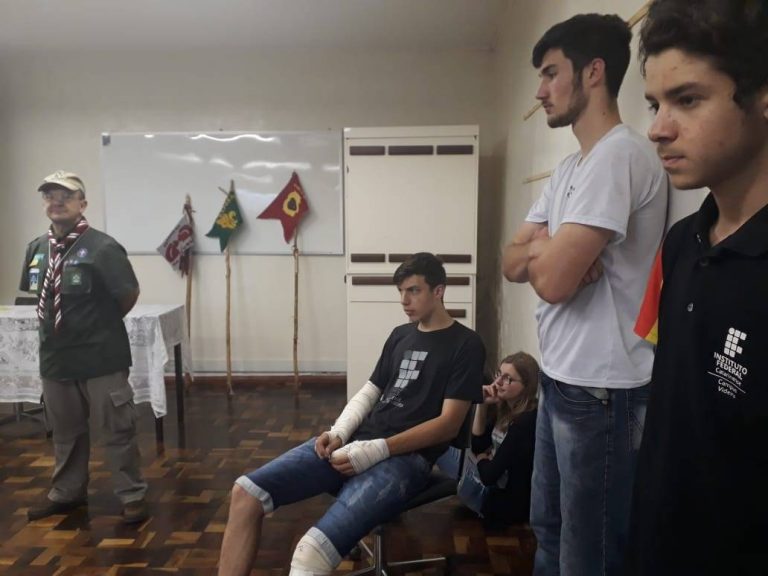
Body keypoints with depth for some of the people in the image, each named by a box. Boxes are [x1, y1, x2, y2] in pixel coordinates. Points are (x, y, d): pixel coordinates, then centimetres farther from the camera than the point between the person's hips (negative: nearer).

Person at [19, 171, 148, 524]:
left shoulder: (102, 247, -15)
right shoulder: (36, 249, 6)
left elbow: (129, 294, -11)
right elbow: (34, 295, 20)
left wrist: (103, 324, 3)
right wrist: (54, 324, 11)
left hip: (101, 356, -6)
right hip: (55, 356, 7)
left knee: (117, 429, 4)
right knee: (65, 431, 21)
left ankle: (132, 495, 18)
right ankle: (67, 492, 39)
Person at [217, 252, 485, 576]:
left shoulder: (466, 345, -1)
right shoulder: (400, 335, 19)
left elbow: (449, 424, -8)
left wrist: (377, 450, -17)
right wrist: (339, 433, -1)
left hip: (406, 457, -7)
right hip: (358, 442, 7)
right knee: (246, 492, -10)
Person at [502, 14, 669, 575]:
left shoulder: (618, 155, -17)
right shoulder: (569, 168, 13)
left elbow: (552, 281, -24)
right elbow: (512, 263, 10)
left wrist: (539, 250, -3)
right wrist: (547, 250, -11)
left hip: (599, 389, -9)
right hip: (560, 380, 9)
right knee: (548, 529, 23)